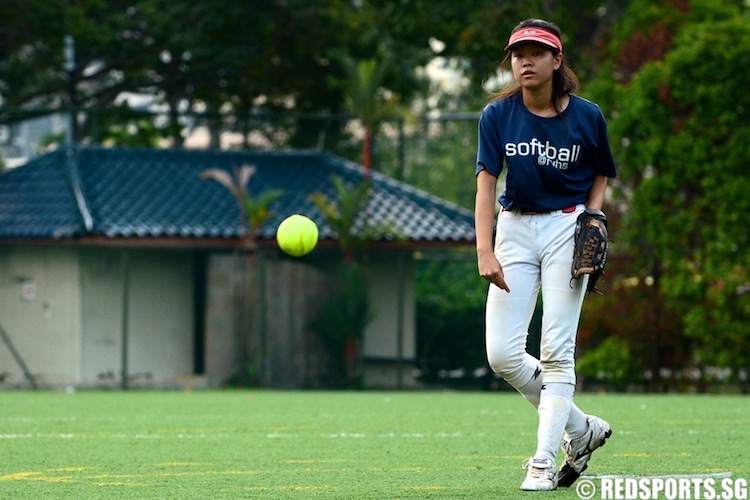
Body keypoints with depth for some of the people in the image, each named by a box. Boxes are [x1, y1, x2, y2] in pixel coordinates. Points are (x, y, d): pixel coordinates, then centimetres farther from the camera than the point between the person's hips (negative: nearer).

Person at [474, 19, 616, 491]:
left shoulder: (587, 116, -5)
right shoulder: (497, 115, -4)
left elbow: (601, 174, 11)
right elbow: (486, 182, -11)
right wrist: (485, 251, -22)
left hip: (566, 226, -2)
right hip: (514, 228, 2)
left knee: (556, 351, -10)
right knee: (503, 354, -5)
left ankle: (544, 460, -5)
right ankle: (581, 429, 14)